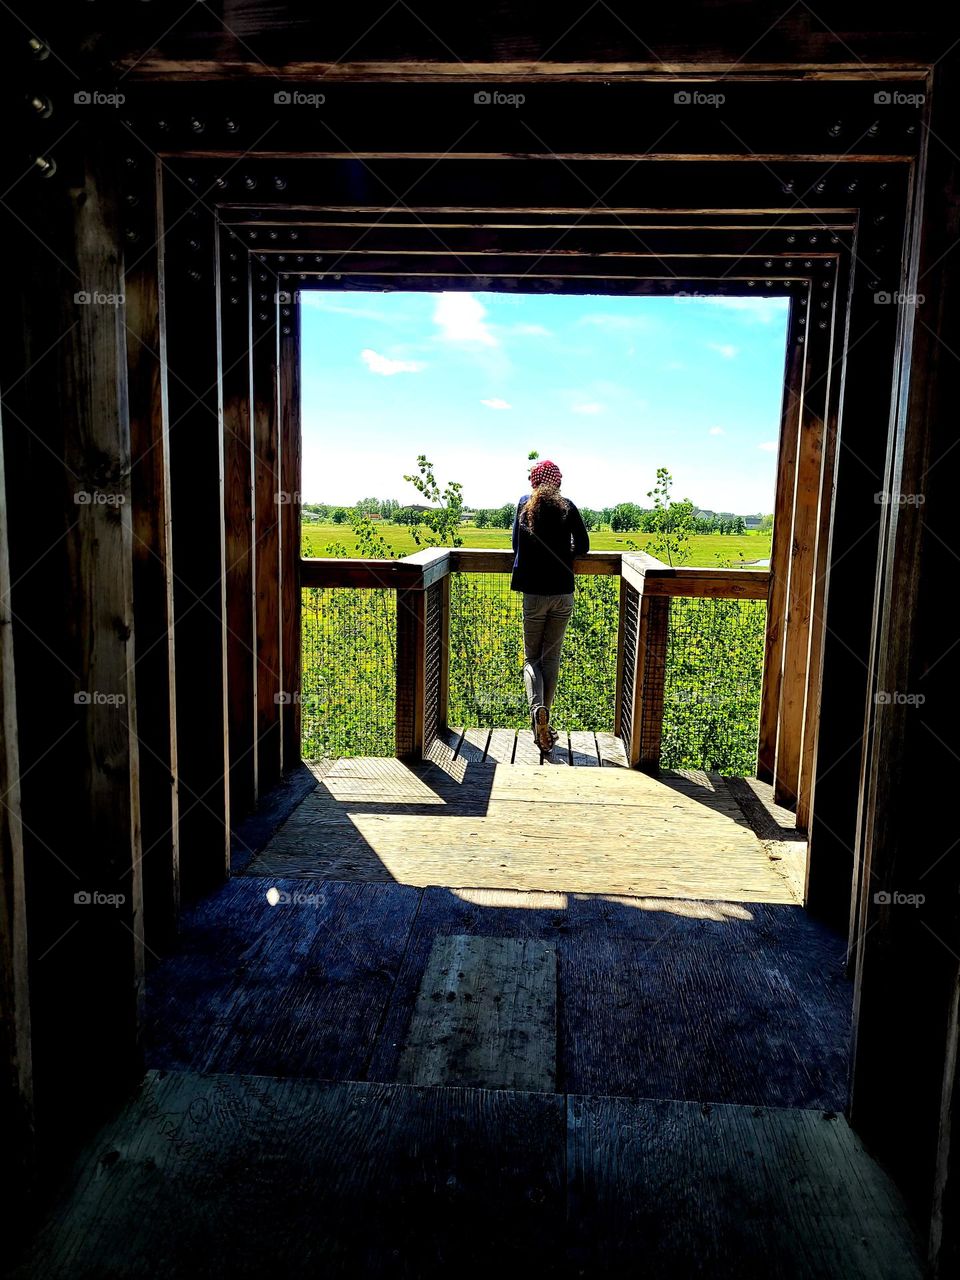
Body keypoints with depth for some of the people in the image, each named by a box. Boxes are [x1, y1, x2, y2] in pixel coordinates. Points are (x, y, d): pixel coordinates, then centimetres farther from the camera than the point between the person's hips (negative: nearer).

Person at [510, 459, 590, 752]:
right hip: (563, 594, 1)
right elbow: (583, 547, 4)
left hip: (534, 594, -1)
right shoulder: (568, 507, 3)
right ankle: (544, 719, 12)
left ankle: (537, 708, -18)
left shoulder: (525, 504, 4)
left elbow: (516, 544, 9)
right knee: (551, 657, 12)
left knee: (531, 657, 9)